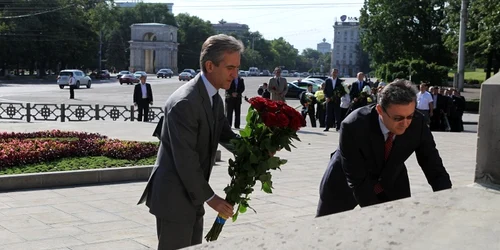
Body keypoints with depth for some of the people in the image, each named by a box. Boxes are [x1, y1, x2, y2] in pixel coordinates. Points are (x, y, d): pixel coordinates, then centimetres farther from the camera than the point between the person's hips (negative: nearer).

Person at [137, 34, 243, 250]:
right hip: (173, 197, -9)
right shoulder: (184, 102, -24)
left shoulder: (214, 99, 6)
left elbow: (226, 135, 12)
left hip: (191, 194, 9)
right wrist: (209, 197, -15)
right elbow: (185, 159, -23)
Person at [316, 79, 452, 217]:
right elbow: (357, 180, -30)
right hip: (347, 183, -2)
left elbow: (435, 169, -18)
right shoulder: (353, 126, -35)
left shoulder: (418, 123, -25)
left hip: (391, 183, 3)